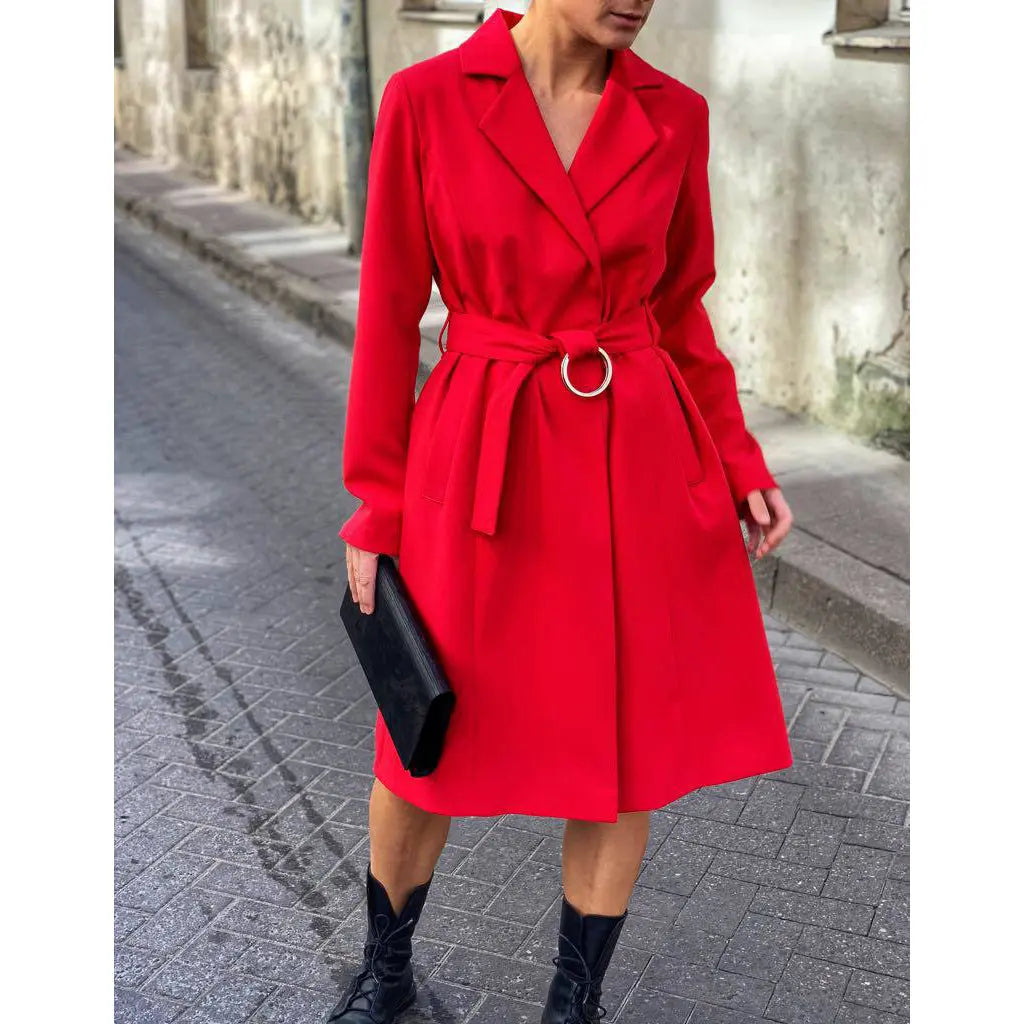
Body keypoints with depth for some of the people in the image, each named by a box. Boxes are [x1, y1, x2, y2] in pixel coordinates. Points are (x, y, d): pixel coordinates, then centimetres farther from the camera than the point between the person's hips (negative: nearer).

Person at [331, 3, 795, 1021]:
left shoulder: (674, 115, 3)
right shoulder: (426, 100, -6)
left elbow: (682, 310, 11)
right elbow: (389, 314, -2)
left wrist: (739, 465, 3)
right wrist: (374, 509, -1)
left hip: (645, 469, 3)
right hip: (482, 468, -2)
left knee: (628, 757, 8)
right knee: (429, 749, 12)